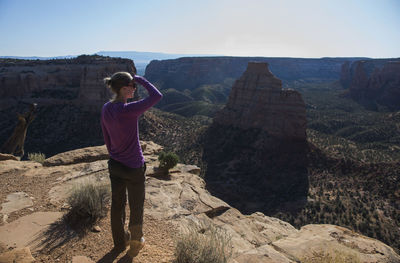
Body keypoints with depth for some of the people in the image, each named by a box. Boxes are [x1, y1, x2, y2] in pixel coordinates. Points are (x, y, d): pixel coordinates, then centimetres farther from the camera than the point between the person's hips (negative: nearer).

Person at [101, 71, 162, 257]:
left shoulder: (106, 109, -3)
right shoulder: (129, 110, -28)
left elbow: (106, 138, 7)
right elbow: (157, 96, -24)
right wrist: (140, 79, -11)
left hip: (114, 165, 7)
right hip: (133, 168, -7)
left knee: (117, 204, 21)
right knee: (136, 207, 15)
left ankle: (119, 242, 41)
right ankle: (135, 243, 36)